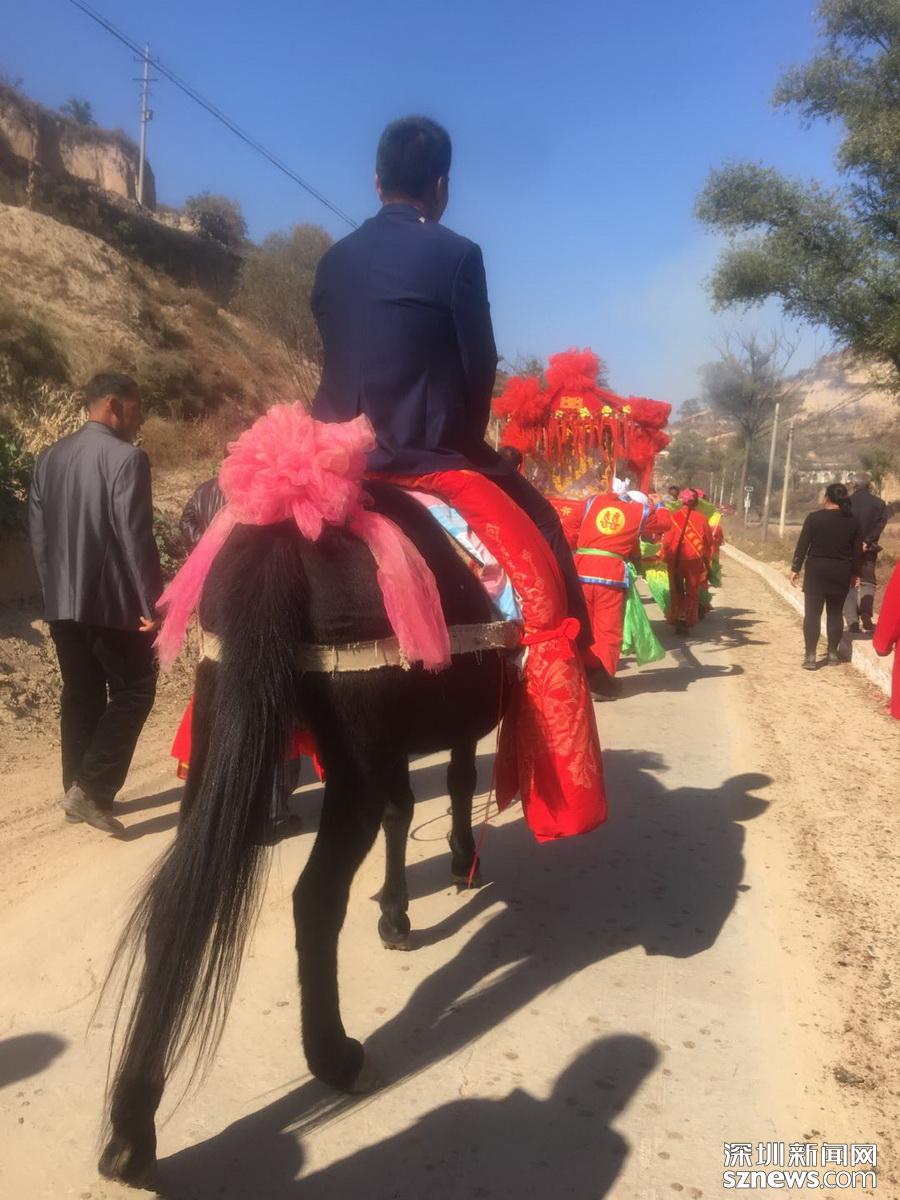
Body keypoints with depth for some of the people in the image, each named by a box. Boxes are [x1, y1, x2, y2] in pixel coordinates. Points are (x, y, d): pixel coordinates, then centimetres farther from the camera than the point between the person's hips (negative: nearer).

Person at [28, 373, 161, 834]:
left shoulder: (48, 457, 10)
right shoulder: (126, 458, -13)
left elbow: (37, 533, 12)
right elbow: (135, 537, -18)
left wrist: (54, 589, 19)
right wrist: (152, 603, -13)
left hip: (63, 602, 7)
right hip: (113, 602, -7)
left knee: (79, 697, 14)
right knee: (132, 692, 4)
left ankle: (79, 790, 21)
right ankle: (91, 789, -3)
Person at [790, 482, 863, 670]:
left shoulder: (814, 517, -7)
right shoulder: (852, 521, 2)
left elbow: (802, 545, -8)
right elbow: (857, 551, 5)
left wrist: (795, 568, -2)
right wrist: (855, 573, 14)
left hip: (816, 570, -3)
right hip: (841, 573, 3)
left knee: (812, 613, 0)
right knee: (835, 613, 14)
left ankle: (810, 656, -5)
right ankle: (832, 653, 19)